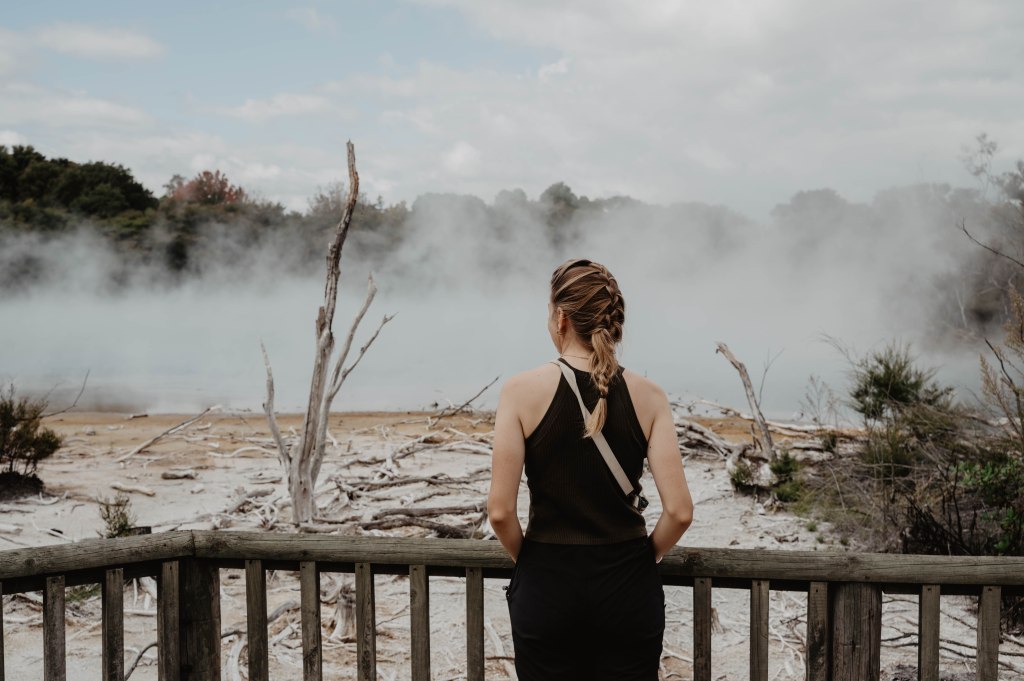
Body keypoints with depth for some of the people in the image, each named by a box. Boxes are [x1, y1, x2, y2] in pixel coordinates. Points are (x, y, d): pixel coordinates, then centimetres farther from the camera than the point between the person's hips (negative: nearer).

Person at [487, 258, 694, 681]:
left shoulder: (523, 391, -9)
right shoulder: (648, 396, -4)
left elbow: (500, 511, -12)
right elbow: (679, 511, -10)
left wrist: (528, 557, 6)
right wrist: (645, 556, 8)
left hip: (547, 584, -1)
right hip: (628, 586, 2)